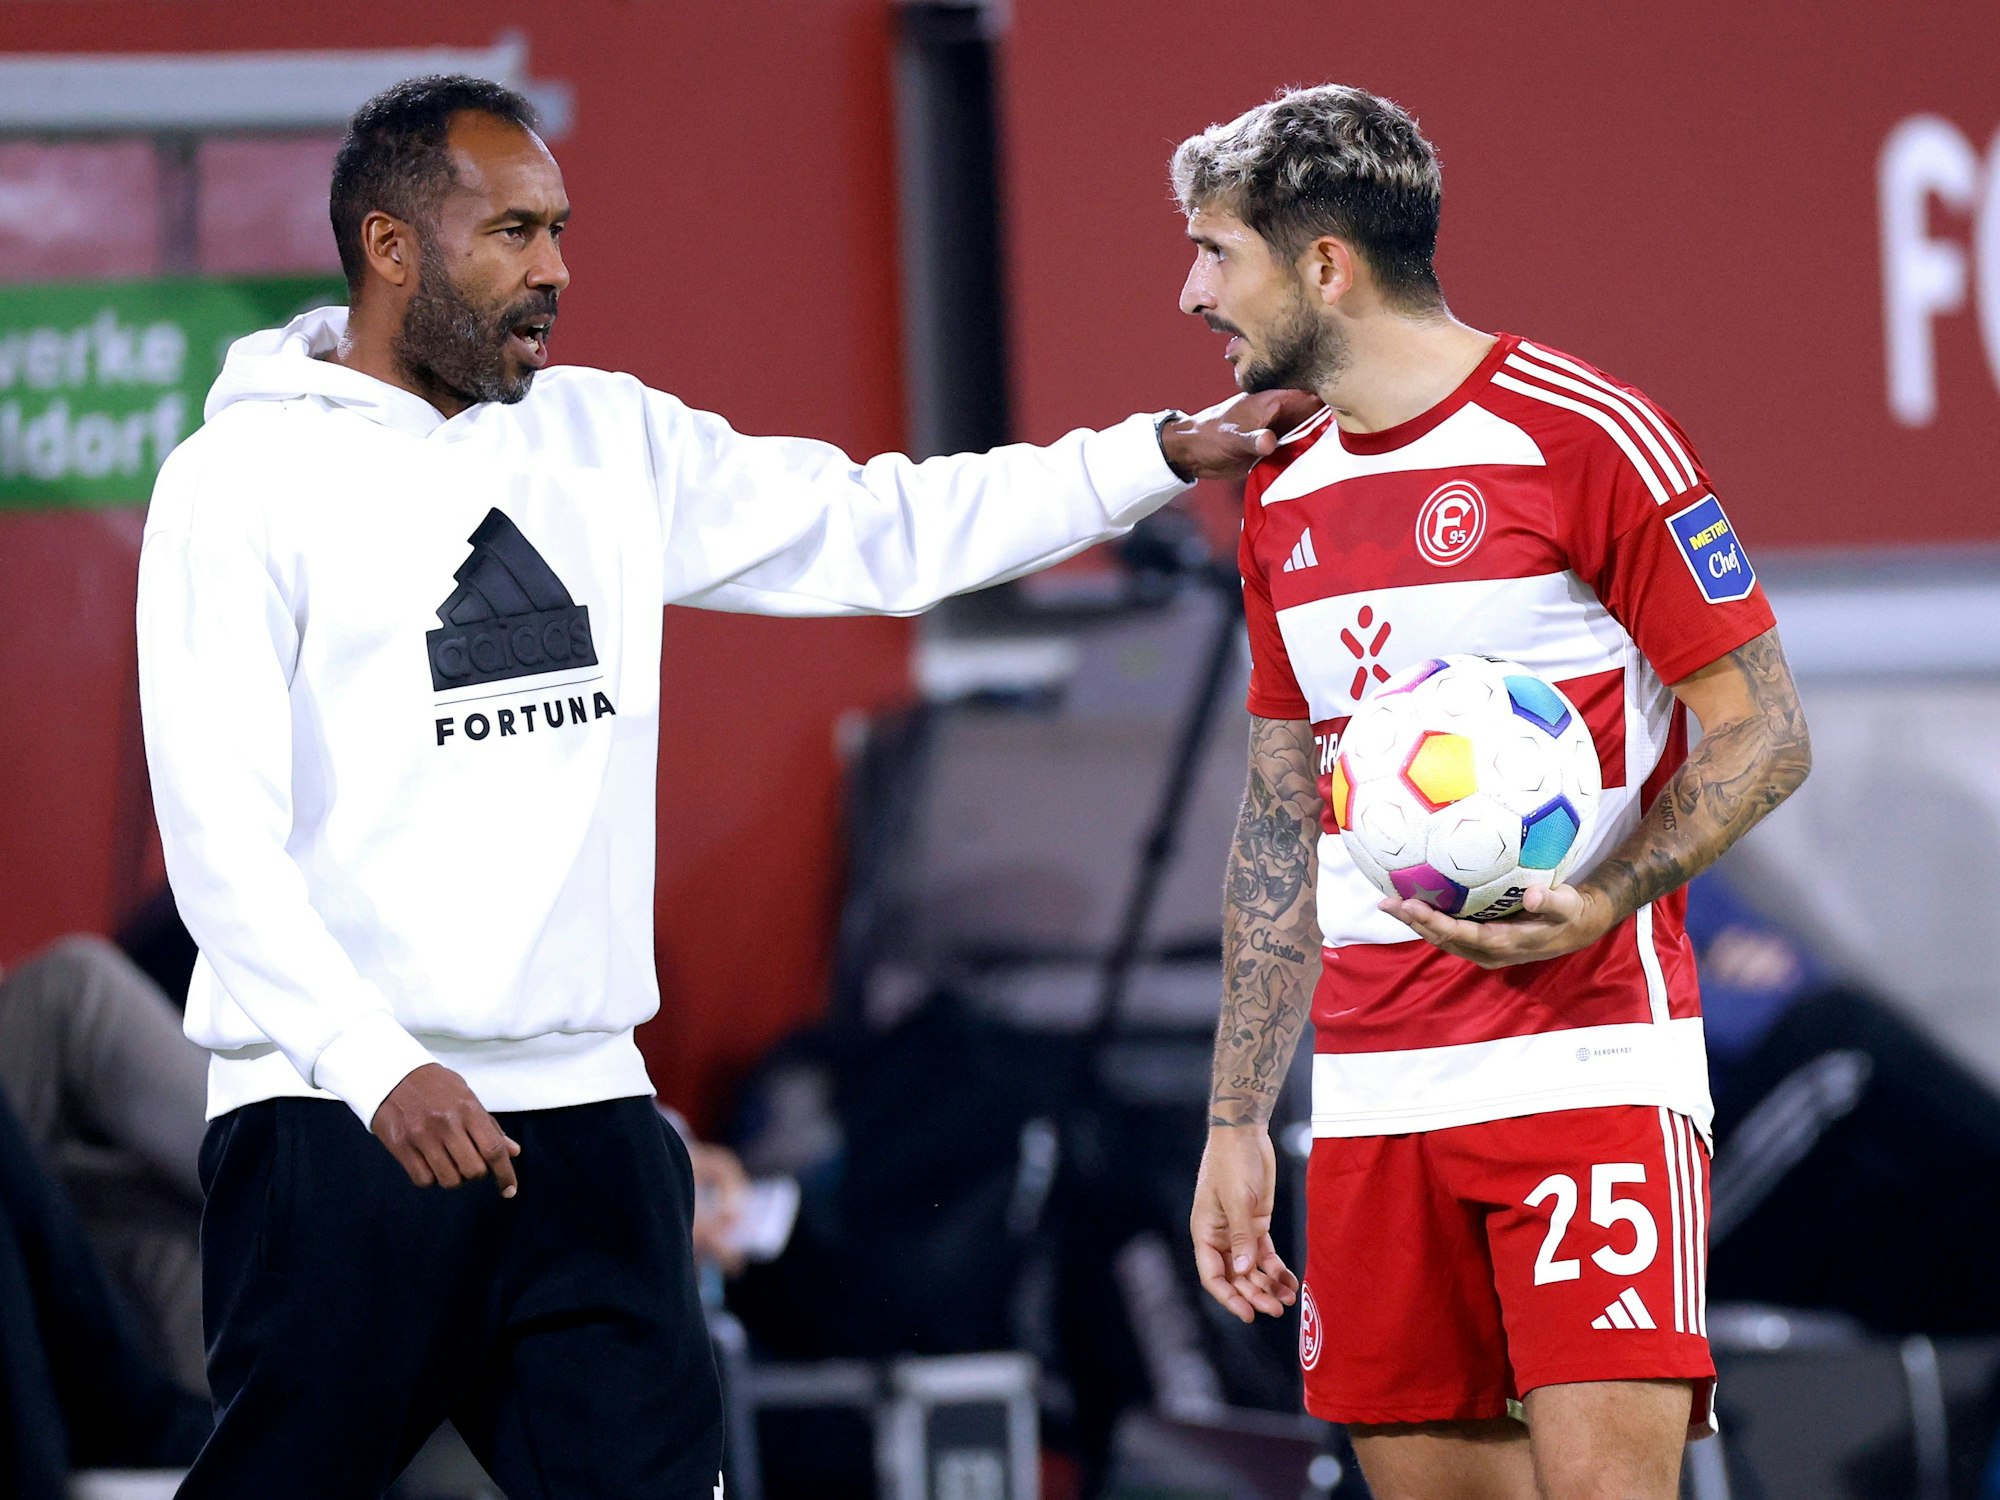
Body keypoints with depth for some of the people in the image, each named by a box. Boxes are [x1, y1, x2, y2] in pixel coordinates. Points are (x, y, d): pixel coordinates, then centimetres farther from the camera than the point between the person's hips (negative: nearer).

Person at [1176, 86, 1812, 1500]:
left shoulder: (1585, 436, -7)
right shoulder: (1284, 496, 15)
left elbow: (1763, 732, -7)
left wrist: (1603, 899, -24)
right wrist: (1237, 1121, 16)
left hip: (1590, 1053, -7)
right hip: (1372, 1097, 7)